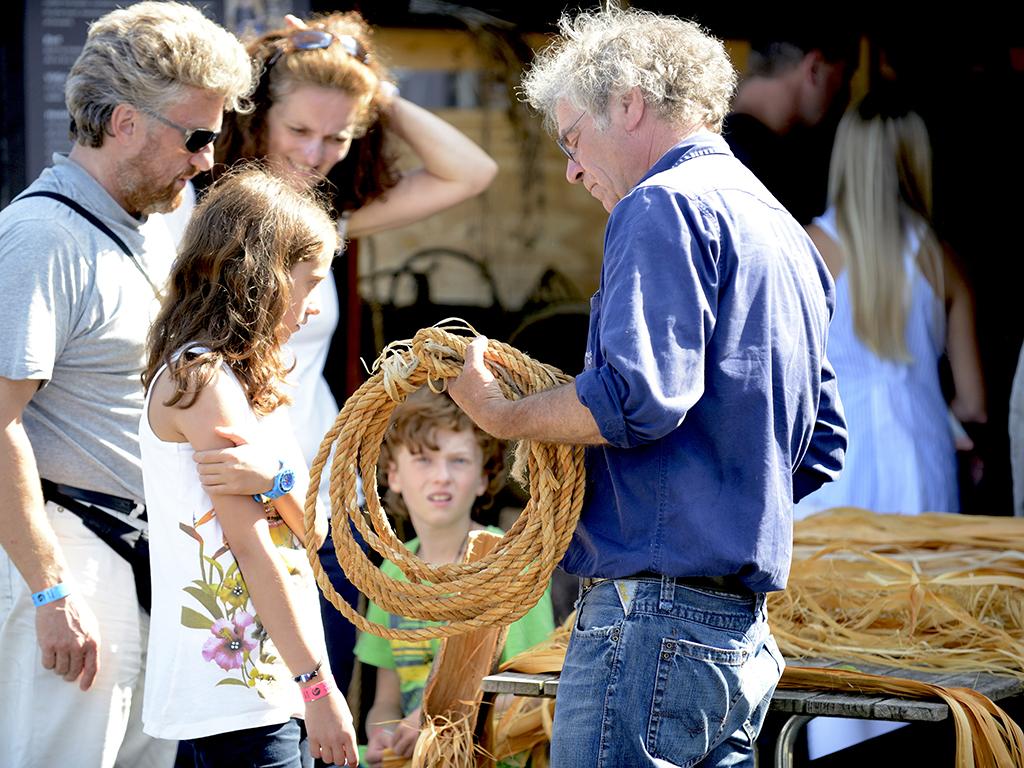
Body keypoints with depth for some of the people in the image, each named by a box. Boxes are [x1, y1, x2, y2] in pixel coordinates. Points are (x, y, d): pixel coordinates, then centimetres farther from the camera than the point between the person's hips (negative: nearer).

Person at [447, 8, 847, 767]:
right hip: (745, 631, 10)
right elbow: (821, 447, 24)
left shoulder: (664, 205, -8)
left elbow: (640, 396, -21)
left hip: (654, 617, -10)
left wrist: (502, 415, -9)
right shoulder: (785, 234, 21)